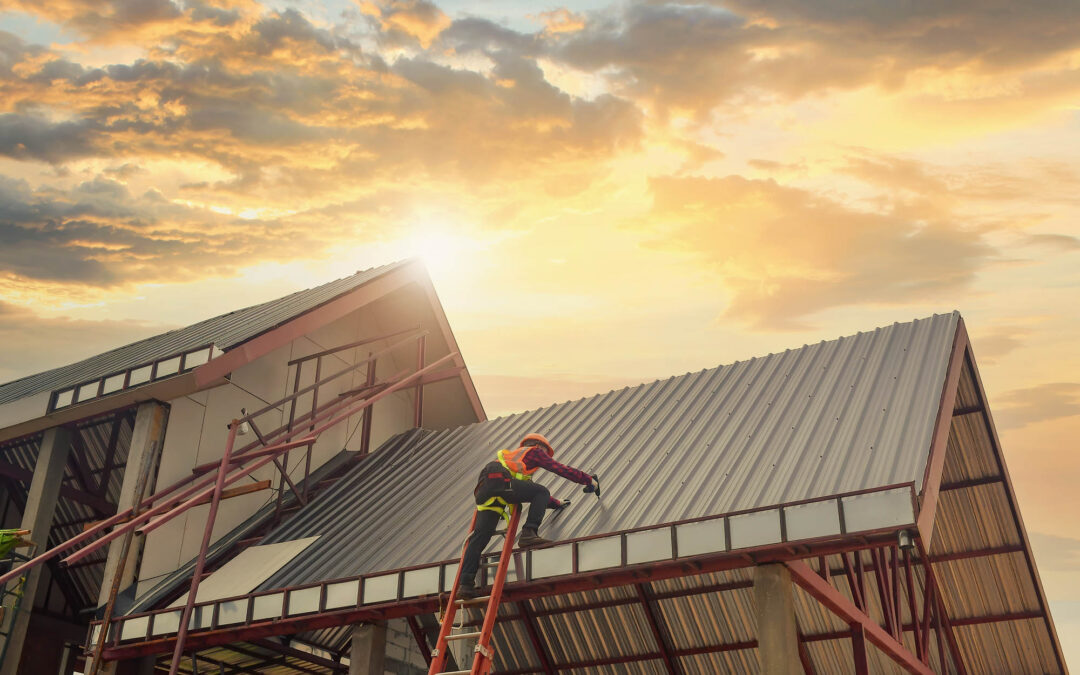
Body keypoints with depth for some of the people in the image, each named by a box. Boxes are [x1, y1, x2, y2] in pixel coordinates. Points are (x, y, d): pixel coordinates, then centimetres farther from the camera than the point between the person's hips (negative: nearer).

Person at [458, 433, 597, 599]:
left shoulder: (515, 456, 45)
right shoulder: (534, 451, 24)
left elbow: (532, 492, 51)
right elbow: (560, 469, 19)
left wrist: (556, 503, 55)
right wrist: (589, 480, 28)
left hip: (483, 489, 8)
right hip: (498, 479, -8)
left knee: (479, 537, 1)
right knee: (542, 492, 0)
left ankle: (466, 584, -7)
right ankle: (529, 533, -14)